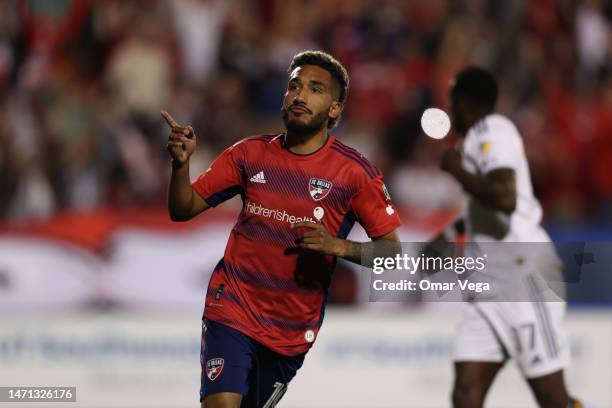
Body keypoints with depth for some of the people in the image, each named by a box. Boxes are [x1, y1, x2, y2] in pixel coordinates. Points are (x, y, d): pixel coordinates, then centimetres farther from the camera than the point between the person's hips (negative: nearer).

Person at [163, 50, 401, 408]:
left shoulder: (354, 172, -5)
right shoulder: (250, 153, 2)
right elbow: (183, 210, 5)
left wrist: (339, 246, -22)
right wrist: (181, 163, -15)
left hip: (294, 331, 0)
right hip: (233, 310, 0)